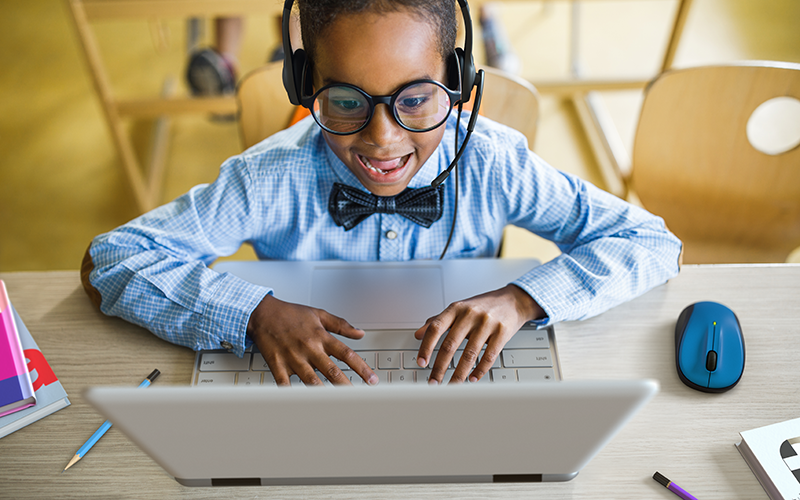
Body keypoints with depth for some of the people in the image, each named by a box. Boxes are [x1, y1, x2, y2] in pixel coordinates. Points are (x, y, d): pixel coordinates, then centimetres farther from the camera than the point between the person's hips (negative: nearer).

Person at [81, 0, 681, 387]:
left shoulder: (493, 165, -15)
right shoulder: (272, 181, -17)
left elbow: (653, 242, -10)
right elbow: (107, 260, -14)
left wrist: (520, 299, -27)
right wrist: (254, 312, -29)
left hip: (456, 389, 1)